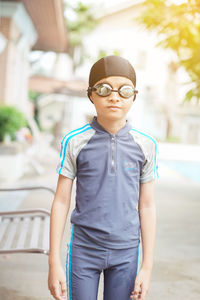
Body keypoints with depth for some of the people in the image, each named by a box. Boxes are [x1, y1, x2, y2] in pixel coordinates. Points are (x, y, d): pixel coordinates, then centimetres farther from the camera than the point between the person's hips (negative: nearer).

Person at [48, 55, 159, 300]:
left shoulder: (146, 145, -3)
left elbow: (147, 206, 1)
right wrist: (54, 262, -3)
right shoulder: (75, 142, -7)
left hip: (125, 252, 1)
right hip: (83, 249, -1)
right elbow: (61, 201, -3)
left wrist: (147, 266, 1)